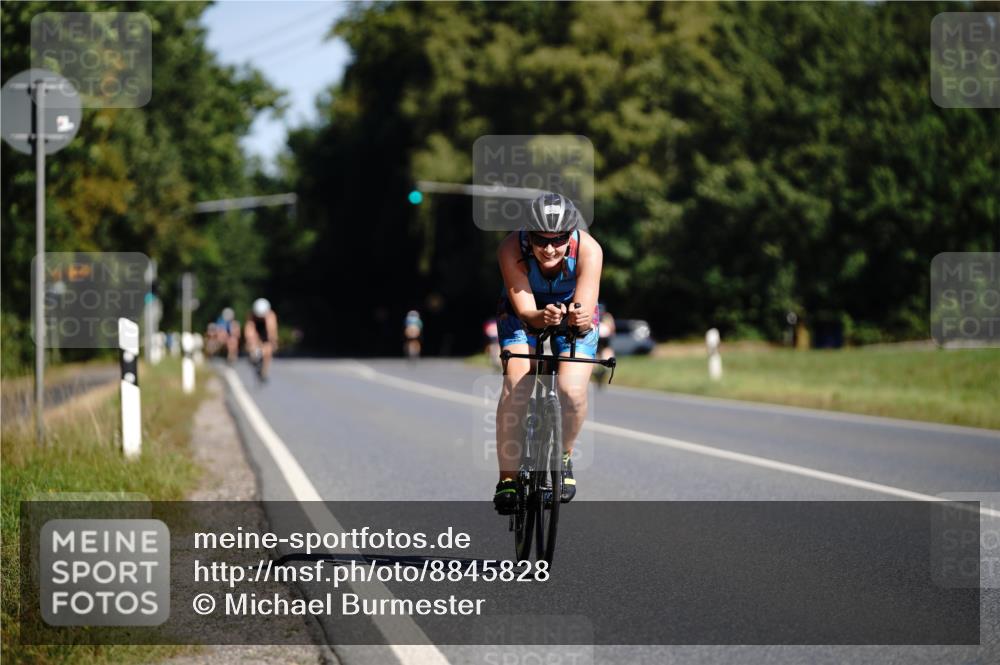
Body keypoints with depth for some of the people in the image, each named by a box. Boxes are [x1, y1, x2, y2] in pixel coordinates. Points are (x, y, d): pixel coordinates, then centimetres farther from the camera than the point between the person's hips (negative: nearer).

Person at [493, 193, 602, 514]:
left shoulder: (588, 249, -32)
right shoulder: (511, 250, -32)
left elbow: (586, 307, -38)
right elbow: (524, 309, -36)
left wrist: (581, 317, -62)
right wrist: (542, 317, -58)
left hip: (572, 314, 0)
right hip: (524, 315, 0)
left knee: (573, 392, -22)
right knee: (514, 388, -24)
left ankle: (564, 457, 8)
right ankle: (507, 478, -14)